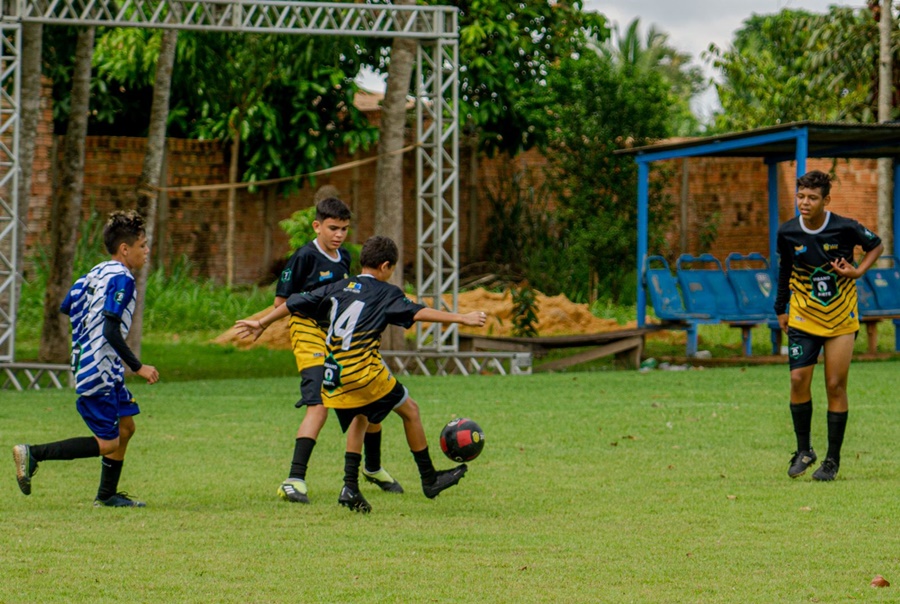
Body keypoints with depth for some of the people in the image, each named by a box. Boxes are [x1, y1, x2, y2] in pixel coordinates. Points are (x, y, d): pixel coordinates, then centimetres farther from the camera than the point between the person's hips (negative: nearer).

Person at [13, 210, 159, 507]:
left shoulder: (97, 272, 10)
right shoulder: (122, 279, -17)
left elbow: (66, 307, 15)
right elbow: (111, 331, -24)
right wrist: (138, 367, -20)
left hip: (108, 370, 10)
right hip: (98, 372, -10)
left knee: (126, 426, 17)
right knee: (107, 444, -6)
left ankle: (107, 494, 25)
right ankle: (32, 454, -8)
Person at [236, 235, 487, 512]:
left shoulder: (337, 288, 18)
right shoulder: (385, 292, 3)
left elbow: (293, 303, 21)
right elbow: (418, 312, -9)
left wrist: (262, 323, 34)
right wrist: (462, 318, -8)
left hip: (332, 374, 6)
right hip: (364, 371, -6)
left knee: (359, 420, 26)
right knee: (410, 409, 11)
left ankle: (350, 487, 13)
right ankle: (430, 479, 17)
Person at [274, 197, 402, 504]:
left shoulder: (343, 258, 12)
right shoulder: (305, 257, -10)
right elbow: (281, 302, -8)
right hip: (310, 336, -8)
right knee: (318, 406, -22)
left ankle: (373, 468, 35)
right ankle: (294, 481, -23)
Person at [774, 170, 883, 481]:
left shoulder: (845, 228, -14)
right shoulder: (787, 232, -7)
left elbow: (876, 245, 4)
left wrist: (858, 271, -11)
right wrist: (781, 309, 13)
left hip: (841, 319, -2)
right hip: (803, 318, 2)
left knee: (836, 386, -2)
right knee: (798, 379, -10)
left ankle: (832, 460, 7)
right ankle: (803, 450, 8)